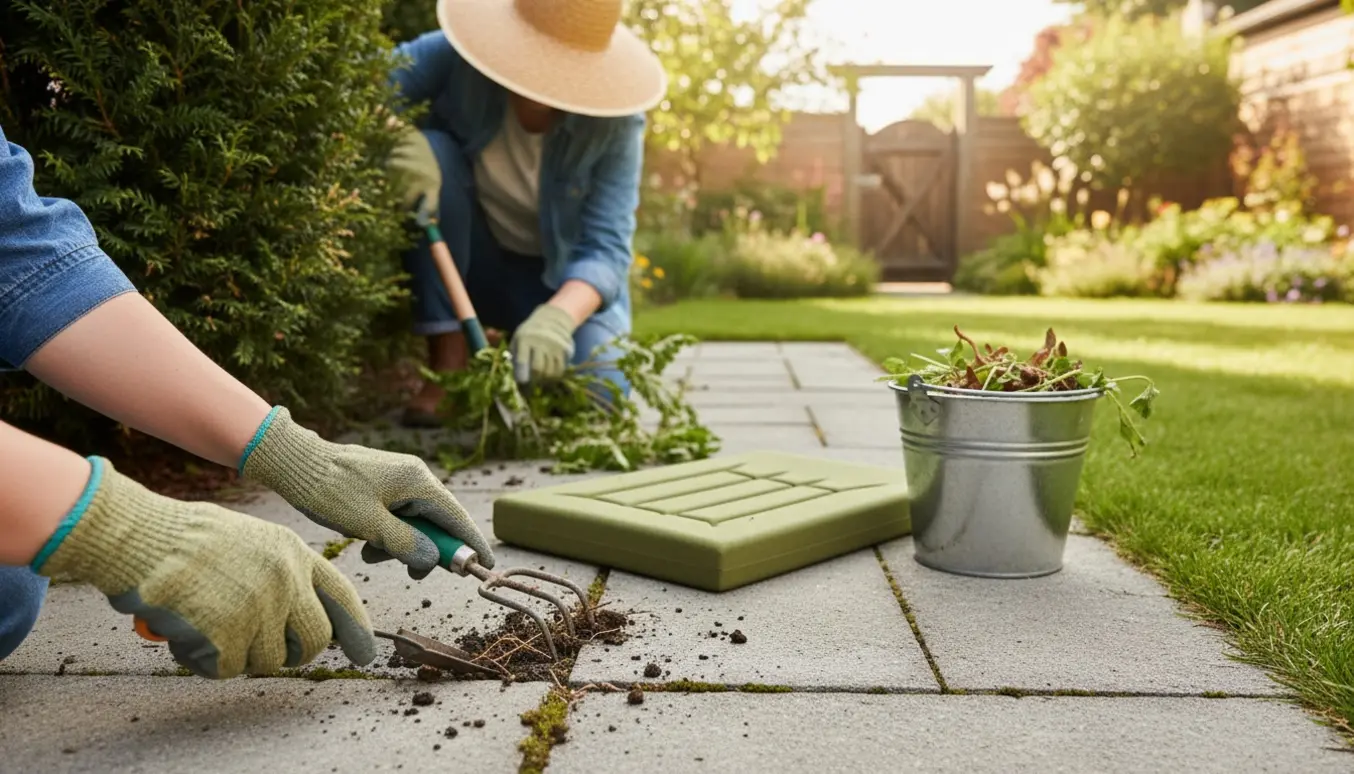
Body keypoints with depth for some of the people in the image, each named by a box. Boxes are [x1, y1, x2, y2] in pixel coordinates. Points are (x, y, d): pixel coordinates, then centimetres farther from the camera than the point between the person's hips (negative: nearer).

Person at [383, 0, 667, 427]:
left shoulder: (614, 122, -23)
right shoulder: (459, 55, -21)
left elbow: (606, 246, -27)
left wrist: (556, 316, -47)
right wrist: (402, 137, -41)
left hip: (563, 278, -1)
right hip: (461, 260, 1)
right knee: (432, 151, -29)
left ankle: (524, 358, 12)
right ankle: (448, 362, -19)